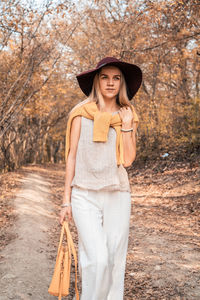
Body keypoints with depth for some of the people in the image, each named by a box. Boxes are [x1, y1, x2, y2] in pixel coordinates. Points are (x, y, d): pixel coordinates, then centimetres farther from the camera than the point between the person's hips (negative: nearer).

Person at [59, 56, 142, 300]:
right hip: (85, 195, -2)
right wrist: (66, 200, 1)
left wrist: (126, 125, -7)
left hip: (117, 195, 3)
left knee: (115, 260, 4)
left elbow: (128, 160, 0)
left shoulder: (128, 116, 9)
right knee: (97, 259, -15)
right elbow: (72, 156, 3)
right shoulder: (81, 113, 3)